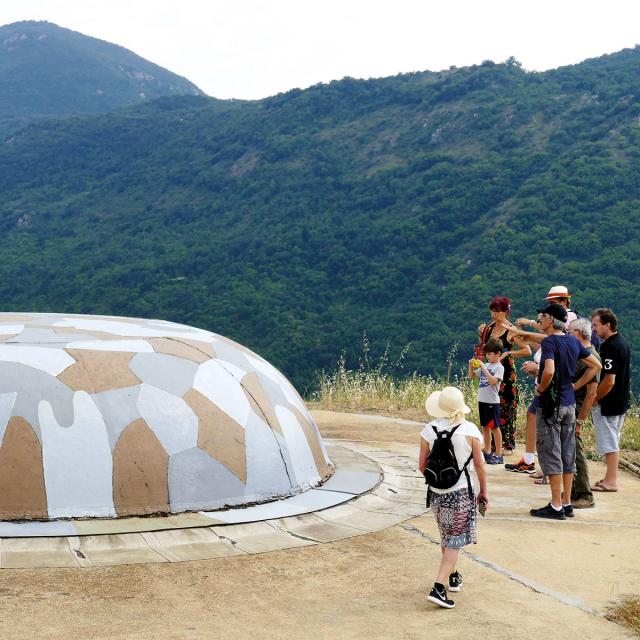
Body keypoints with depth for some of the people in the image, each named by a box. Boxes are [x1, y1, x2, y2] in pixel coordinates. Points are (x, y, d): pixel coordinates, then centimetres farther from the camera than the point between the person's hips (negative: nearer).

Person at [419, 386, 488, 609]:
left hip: (437, 492, 4)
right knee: (455, 541, -1)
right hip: (462, 492, -3)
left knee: (446, 537, 22)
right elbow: (479, 464, -6)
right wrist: (483, 491, 6)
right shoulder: (469, 430, -12)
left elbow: (422, 465, -1)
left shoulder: (429, 430, -5)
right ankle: (438, 588, -11)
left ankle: (453, 576, 38)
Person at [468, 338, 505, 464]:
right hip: (482, 400, 7)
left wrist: (483, 367, -23)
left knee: (495, 427, -3)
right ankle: (487, 452, 22)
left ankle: (498, 455, 2)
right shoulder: (485, 366, 11)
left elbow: (493, 381, -24)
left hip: (492, 401, -7)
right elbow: (471, 376, 18)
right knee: (485, 427, 13)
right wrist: (471, 366, 1)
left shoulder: (499, 367, -9)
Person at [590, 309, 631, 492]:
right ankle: (611, 477, 25)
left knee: (608, 443, -2)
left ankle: (610, 481, 4)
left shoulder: (610, 347, -21)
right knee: (613, 441, 17)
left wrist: (594, 399, -12)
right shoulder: (622, 343, 10)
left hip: (608, 402, -10)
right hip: (621, 400, 10)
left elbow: (609, 381, -25)